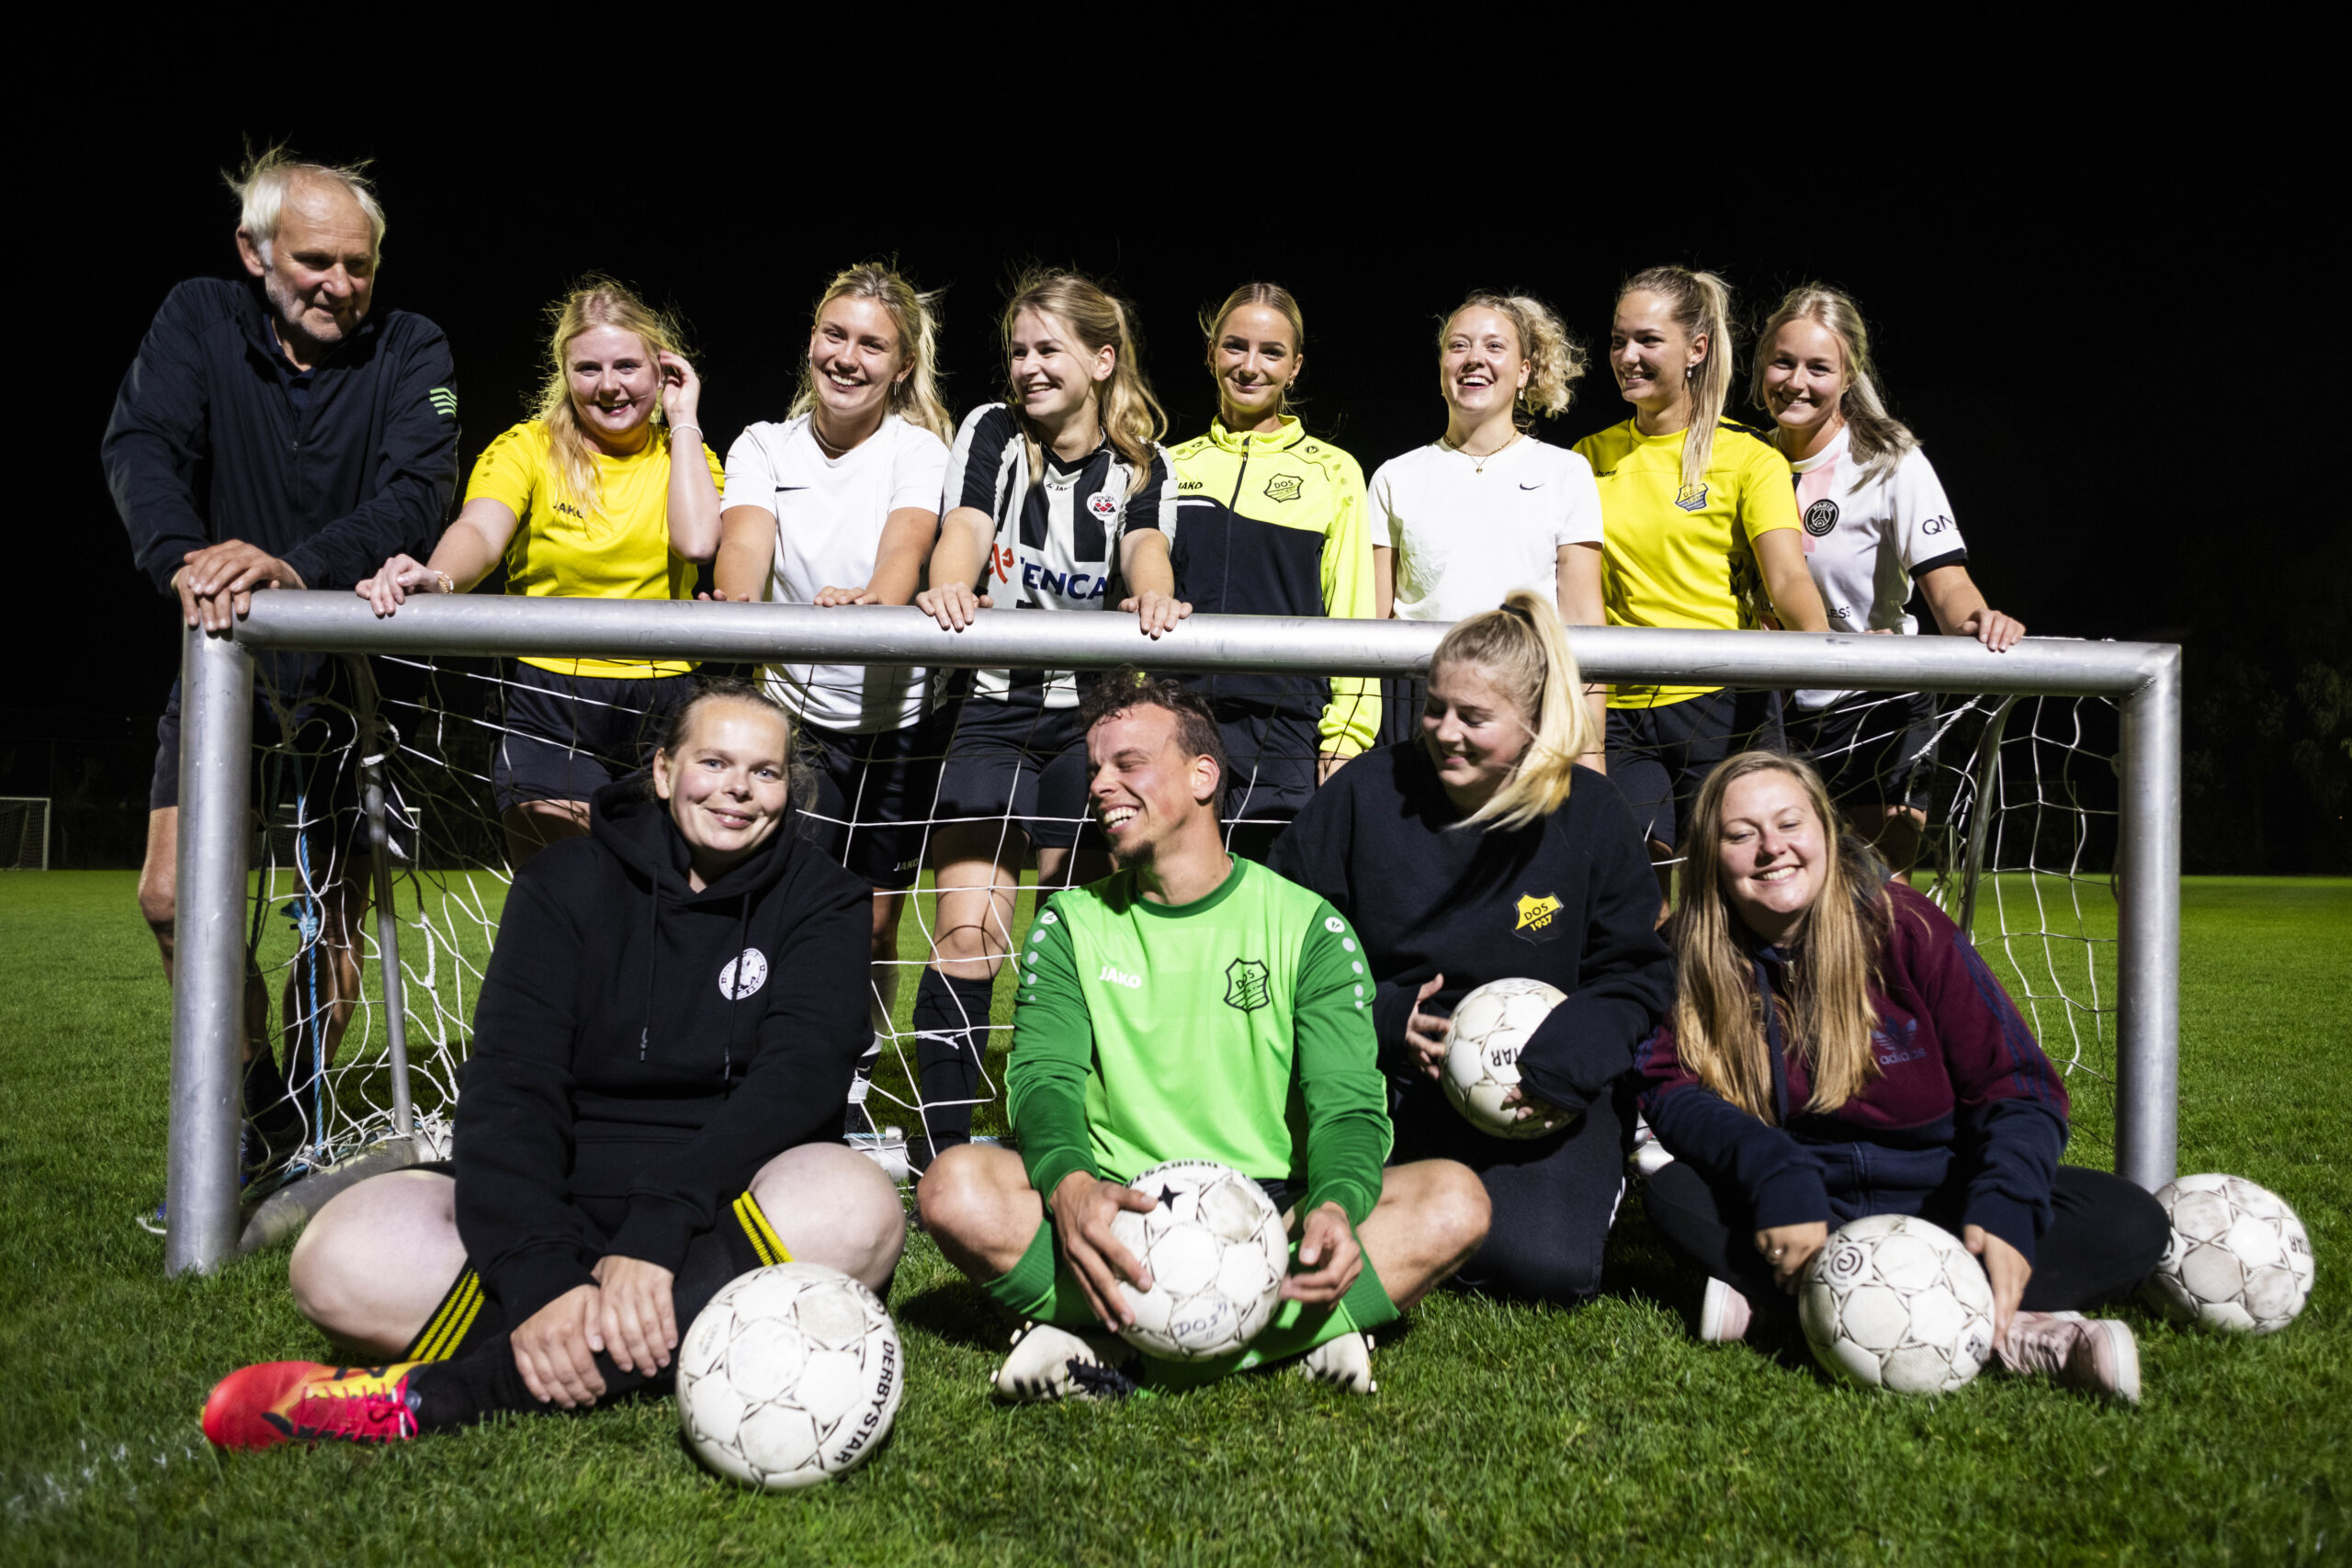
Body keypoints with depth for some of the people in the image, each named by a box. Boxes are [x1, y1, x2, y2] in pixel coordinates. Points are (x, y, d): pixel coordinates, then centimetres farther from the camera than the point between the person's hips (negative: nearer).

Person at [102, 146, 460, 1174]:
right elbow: (141, 446, -16)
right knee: (174, 896, -9)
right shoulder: (198, 321, -1)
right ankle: (258, 1118, 9)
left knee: (335, 924, 2)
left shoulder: (410, 351, -7)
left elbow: (415, 495, -23)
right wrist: (185, 559, -39)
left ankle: (300, 1133, 22)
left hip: (348, 663, -1)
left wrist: (298, 565, -42)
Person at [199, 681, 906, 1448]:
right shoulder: (565, 884, 2)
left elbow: (801, 1075, -15)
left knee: (857, 1205, -36)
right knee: (344, 1254, -24)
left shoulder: (821, 900, 2)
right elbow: (511, 1086, -11)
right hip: (565, 1206, 1)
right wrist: (540, 1279, -30)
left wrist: (660, 1228, -32)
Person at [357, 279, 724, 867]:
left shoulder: (686, 455, 7)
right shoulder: (526, 448, 0)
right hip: (549, 703, -1)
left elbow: (697, 541, -14)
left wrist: (683, 421, -6)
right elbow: (480, 530, -19)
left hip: (665, 707, 2)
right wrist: (435, 580, -42)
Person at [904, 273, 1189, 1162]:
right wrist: (951, 590, -32)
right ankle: (940, 1150, -5)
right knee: (967, 935, -10)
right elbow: (965, 528, -8)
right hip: (992, 706, 0)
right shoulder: (990, 432, 8)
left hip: (1090, 716, 1)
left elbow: (1146, 547, -11)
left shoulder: (1140, 466, 8)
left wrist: (1152, 597, -36)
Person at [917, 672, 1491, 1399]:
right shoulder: (1070, 925, 9)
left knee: (1455, 1198, -26)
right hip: (1121, 1210, 0)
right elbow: (1043, 1078, -5)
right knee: (957, 1185, -27)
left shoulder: (1309, 927, 5)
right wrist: (1070, 1186, -30)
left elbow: (1347, 1102, -4)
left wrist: (1336, 1204, -29)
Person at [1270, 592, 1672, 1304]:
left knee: (1549, 1266, -23)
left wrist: (1570, 1064, -17)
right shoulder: (1368, 791, -2)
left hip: (1540, 1094, 0)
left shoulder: (1590, 814, -1)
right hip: (1385, 1078, 1)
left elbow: (1637, 973, 3)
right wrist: (1380, 1020, -13)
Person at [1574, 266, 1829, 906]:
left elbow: (1787, 577, -10)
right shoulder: (1590, 458, 13)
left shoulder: (1750, 460, 3)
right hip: (1619, 711, 2)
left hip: (1726, 707, -2)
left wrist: (1819, 641, -30)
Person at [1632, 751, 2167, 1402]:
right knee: (1674, 1195, -30)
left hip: (1932, 1196, 0)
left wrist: (2005, 1207, -29)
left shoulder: (1902, 925, -10)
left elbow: (2016, 1082, -10)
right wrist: (1775, 1177, -33)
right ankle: (2009, 1331, -36)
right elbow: (1669, 1086, -15)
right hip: (1808, 1215, 0)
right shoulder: (1704, 958, -6)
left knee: (2129, 1222, -22)